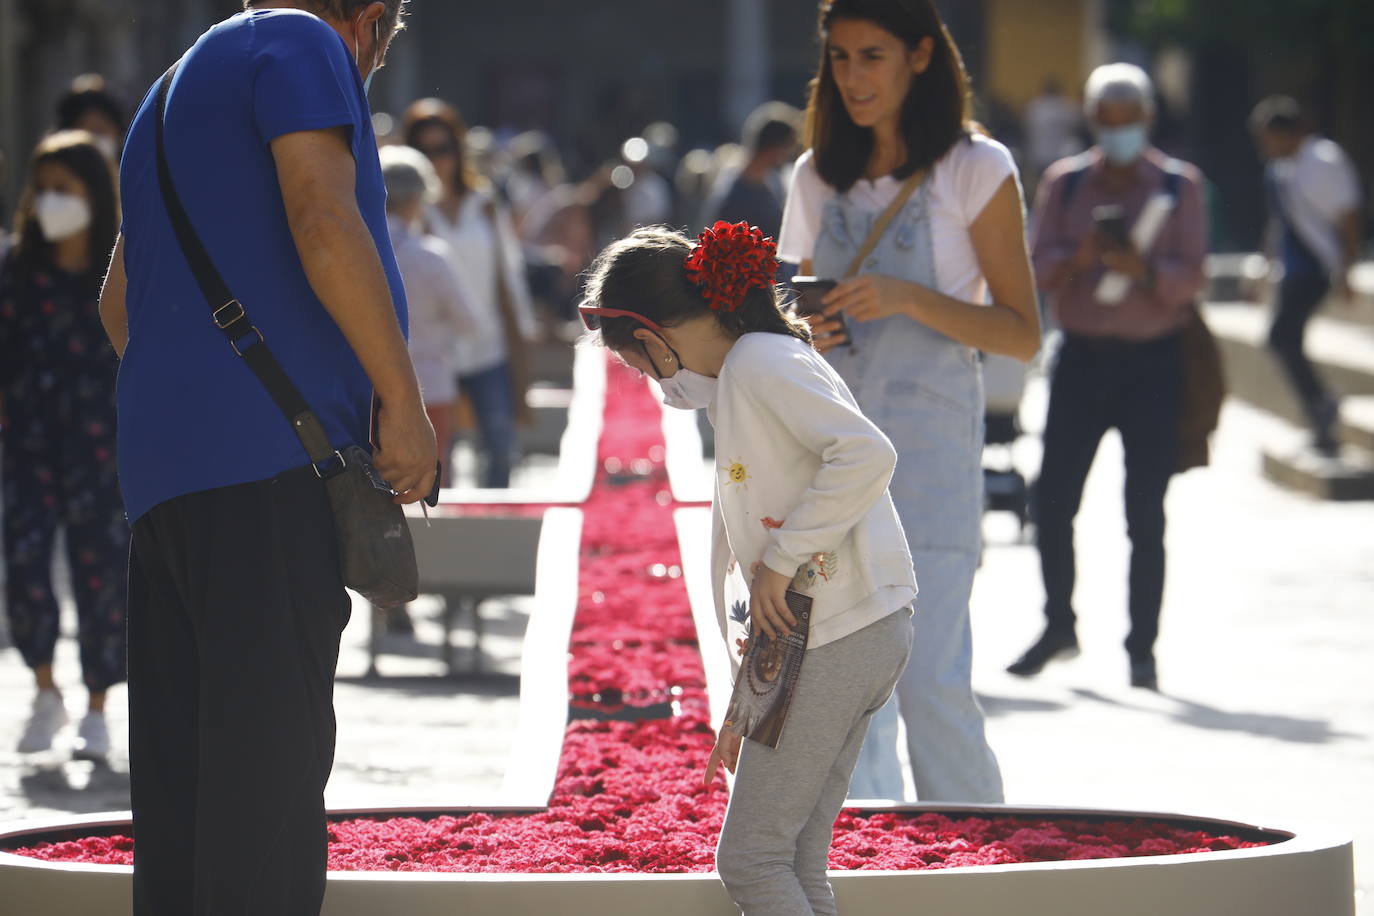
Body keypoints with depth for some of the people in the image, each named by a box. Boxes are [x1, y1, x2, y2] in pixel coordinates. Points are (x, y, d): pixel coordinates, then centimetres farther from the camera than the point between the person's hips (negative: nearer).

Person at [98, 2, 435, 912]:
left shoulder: (175, 91, 28)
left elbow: (119, 302, 35)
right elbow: (324, 222, -15)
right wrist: (402, 397, -12)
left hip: (163, 462, 9)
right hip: (269, 448, -9)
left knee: (179, 753, 7)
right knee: (267, 745, -12)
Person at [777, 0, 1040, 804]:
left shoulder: (976, 171, -2)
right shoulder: (820, 177, 13)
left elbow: (1022, 334, -3)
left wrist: (908, 298, -16)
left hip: (929, 442, -5)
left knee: (930, 682, -12)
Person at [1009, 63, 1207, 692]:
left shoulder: (1179, 185, 5)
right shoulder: (1065, 183, 10)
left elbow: (1190, 278, -2)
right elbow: (1038, 269, 2)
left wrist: (1143, 268, -22)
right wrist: (1081, 256, -18)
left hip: (1154, 361, -2)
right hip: (1082, 356, 2)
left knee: (1145, 514, -2)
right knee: (1053, 499, -2)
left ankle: (1142, 648, 5)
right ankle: (1058, 627, 16)